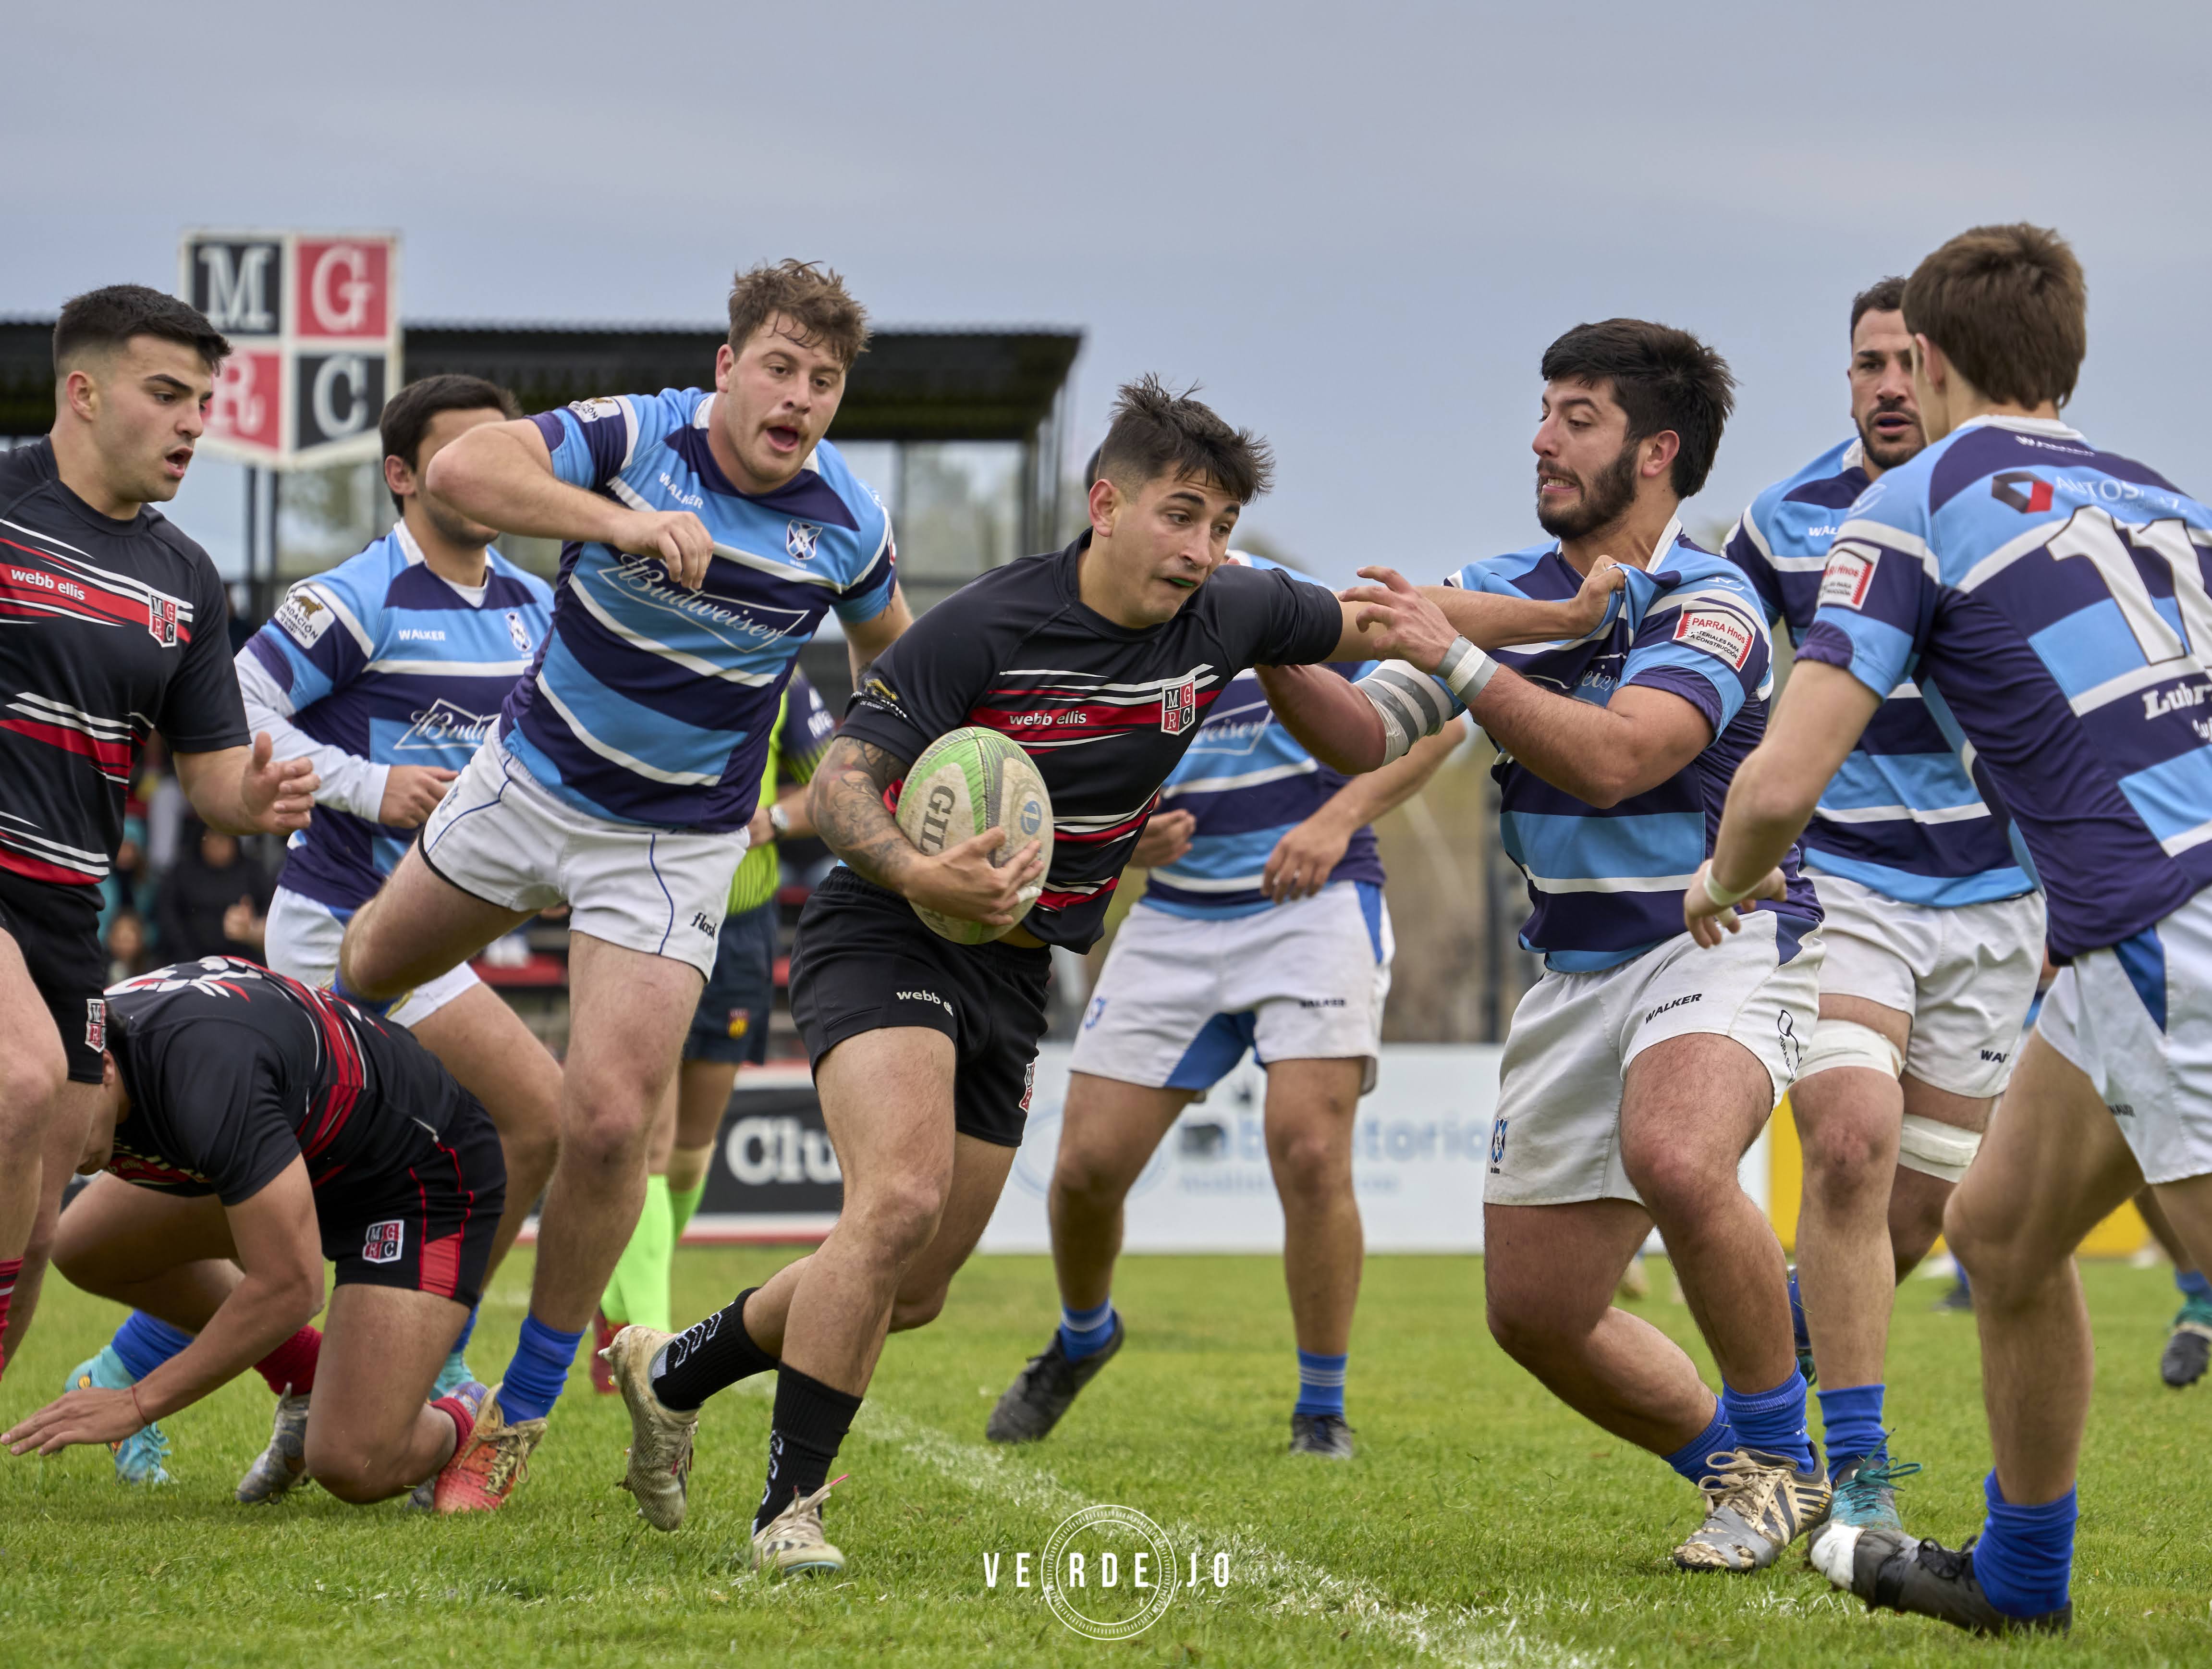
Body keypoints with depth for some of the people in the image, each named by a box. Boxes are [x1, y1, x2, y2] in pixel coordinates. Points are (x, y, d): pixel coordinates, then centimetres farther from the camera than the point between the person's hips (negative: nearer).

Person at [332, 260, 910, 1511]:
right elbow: (460, 470, -33)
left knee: (609, 1123, -14)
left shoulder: (847, 525, -12)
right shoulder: (637, 438, -18)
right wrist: (620, 518, -44)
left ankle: (526, 1409, 4)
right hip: (532, 779, 1)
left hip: (673, 844, -1)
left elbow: (894, 653, 10)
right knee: (366, 970, 22)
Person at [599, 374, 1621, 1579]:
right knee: (901, 1200, -29)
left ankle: (674, 1371, 35)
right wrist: (915, 873, -38)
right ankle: (789, 1505, -19)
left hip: (1015, 972, 7)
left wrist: (1571, 614, 5)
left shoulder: (1229, 615, -4)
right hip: (887, 940, -7)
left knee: (911, 1293, 12)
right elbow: (843, 780, -19)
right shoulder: (983, 629, -20)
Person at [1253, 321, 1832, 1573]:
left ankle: (1782, 1458, -16)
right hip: (1578, 973, 7)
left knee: (1676, 1160, -37)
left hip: (1722, 943, -7)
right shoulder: (1503, 591, 7)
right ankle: (1736, 1474, 27)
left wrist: (1460, 659, -31)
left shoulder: (1712, 604, -14)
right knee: (1534, 1310, 4)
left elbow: (1611, 759, -29)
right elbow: (1371, 742, 5)